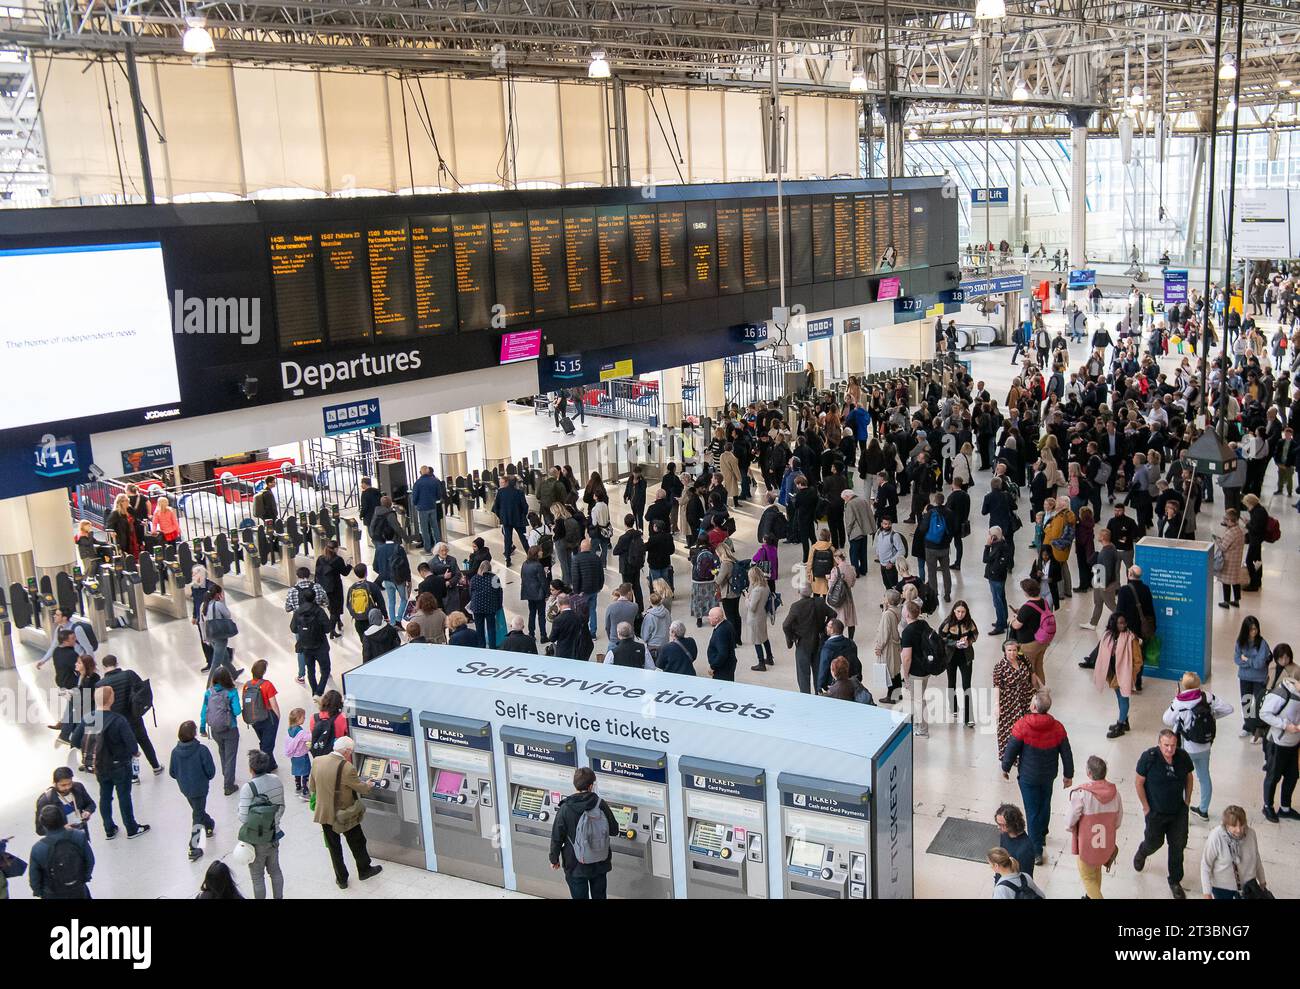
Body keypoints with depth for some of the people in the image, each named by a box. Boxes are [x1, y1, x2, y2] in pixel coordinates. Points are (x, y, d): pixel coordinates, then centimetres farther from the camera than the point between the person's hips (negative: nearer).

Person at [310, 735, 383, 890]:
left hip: (324, 813, 4)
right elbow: (361, 788, -12)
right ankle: (364, 870, 39)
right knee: (357, 843, 20)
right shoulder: (347, 768, -26)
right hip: (345, 815, -4)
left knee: (334, 847, 19)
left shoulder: (316, 762, -10)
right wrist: (369, 785, 11)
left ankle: (341, 879, 30)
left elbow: (312, 787, 3)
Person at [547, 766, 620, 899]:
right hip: (600, 864, 2)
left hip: (576, 866, -2)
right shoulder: (601, 805, -12)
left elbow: (557, 838, -10)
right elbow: (614, 830, -1)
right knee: (599, 897, 20)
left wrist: (554, 859, 5)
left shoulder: (565, 810, -17)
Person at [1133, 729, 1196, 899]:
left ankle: (1175, 882, 28)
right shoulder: (1149, 757, -23)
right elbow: (1138, 782, -14)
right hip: (1156, 811, -2)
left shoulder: (1183, 757, -13)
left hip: (1178, 811, 2)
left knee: (1178, 845, 9)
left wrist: (1187, 800, 6)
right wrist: (1146, 807, -10)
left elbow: (1189, 776, 6)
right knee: (1154, 842, 14)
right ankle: (1142, 852, 52)